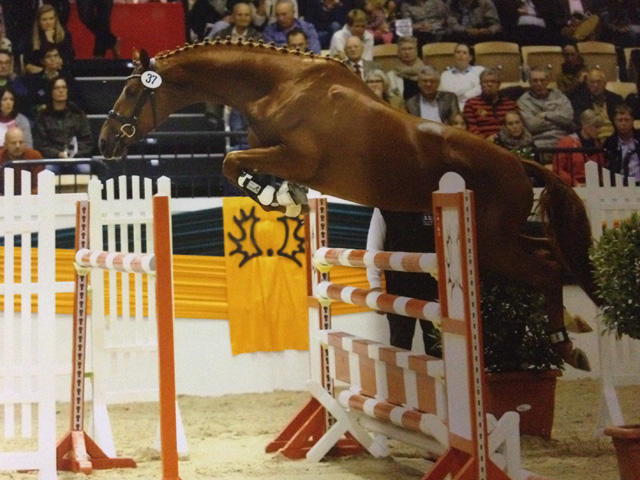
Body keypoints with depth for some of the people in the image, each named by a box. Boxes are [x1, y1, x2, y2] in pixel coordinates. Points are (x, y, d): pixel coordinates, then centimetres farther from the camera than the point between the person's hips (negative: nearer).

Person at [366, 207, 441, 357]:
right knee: (400, 344, 5)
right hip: (399, 288, -1)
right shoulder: (384, 209, 0)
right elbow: (373, 249, -2)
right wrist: (375, 286, -10)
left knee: (436, 346, 3)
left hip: (432, 285, 1)